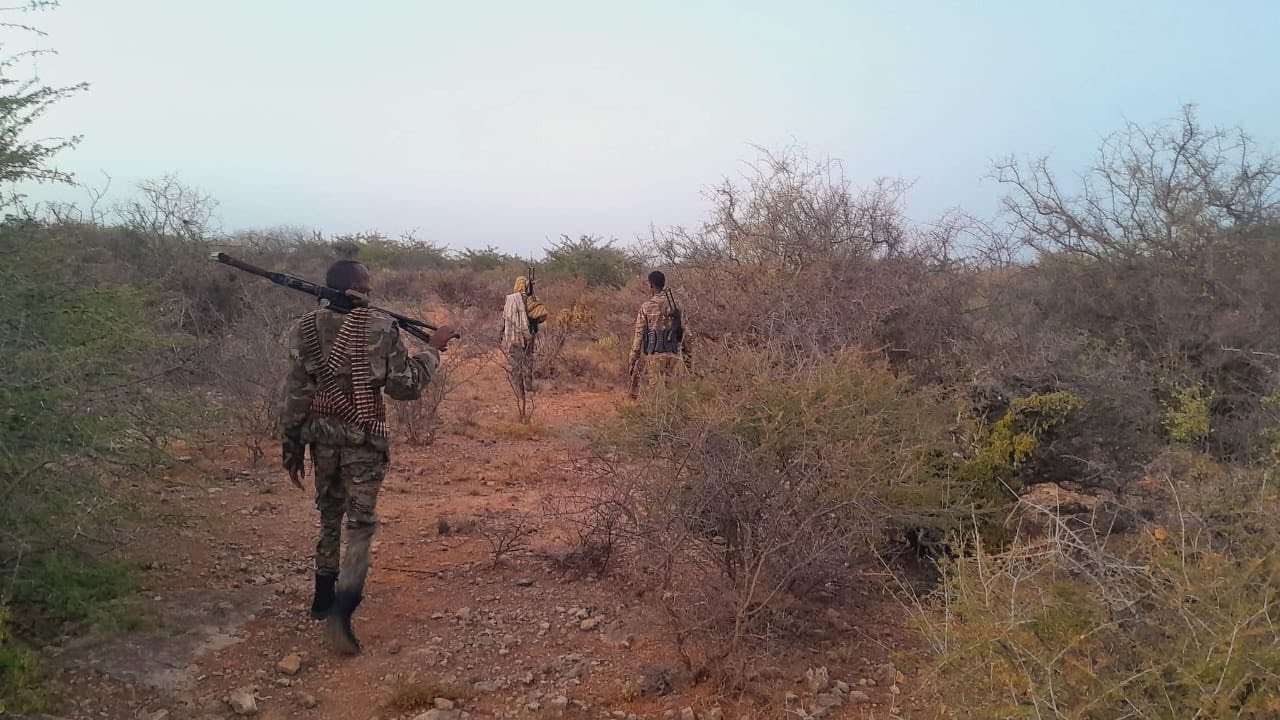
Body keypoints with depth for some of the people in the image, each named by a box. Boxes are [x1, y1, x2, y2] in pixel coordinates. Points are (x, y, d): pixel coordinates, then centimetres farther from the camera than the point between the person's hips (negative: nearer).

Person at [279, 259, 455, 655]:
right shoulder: (379, 328, -12)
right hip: (364, 440, -4)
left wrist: (292, 451, 8)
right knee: (360, 525, 2)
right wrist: (434, 350, 5)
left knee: (330, 517, 22)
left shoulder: (305, 329, -1)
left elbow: (294, 395, 0)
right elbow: (406, 386, -9)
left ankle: (324, 599, 34)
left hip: (322, 436, 4)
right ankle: (341, 612, -12)